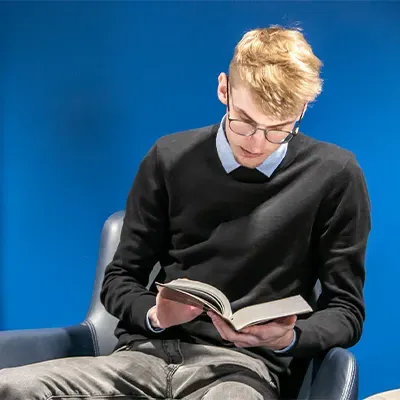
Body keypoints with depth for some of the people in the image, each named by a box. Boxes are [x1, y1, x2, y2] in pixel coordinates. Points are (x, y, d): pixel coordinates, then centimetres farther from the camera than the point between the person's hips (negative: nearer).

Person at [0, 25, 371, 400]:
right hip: (147, 354, 3)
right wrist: (154, 315, -8)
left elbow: (346, 310, 6)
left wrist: (287, 338, -15)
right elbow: (120, 280, 14)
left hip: (242, 366, -3)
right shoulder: (171, 159, 9)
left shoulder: (334, 176, 2)